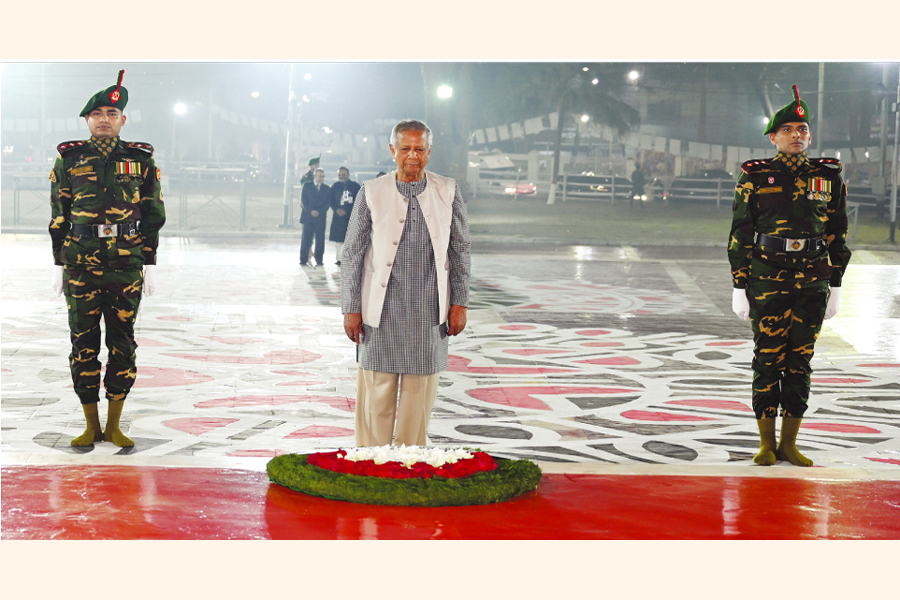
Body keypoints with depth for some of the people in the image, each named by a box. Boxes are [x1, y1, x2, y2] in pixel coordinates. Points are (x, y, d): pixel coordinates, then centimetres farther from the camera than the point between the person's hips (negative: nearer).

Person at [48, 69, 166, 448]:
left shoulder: (141, 160, 6)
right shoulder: (69, 159, 7)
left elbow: (152, 215, 8)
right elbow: (59, 218, 9)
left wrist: (149, 264, 3)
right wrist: (59, 265, 5)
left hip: (127, 264, 0)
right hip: (81, 263, 0)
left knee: (122, 342, 2)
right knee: (83, 343, 2)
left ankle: (114, 426, 12)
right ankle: (91, 426, 12)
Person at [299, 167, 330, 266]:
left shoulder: (327, 189, 12)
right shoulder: (307, 186, 8)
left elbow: (328, 203, 4)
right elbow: (303, 200, 1)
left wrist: (318, 212, -10)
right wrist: (311, 211, -12)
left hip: (320, 217, 1)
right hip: (307, 216, -1)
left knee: (320, 239, -2)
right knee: (306, 239, -3)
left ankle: (319, 261, 3)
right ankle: (303, 260, 1)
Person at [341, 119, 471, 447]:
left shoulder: (448, 192, 5)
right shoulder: (371, 193, 0)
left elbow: (460, 250, 9)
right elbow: (352, 254, 3)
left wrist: (459, 303, 2)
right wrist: (351, 309, -2)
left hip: (428, 312, 1)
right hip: (382, 309, -1)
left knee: (420, 395, 7)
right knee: (376, 393, 1)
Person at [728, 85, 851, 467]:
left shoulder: (828, 177, 8)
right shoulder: (754, 178, 2)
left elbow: (838, 235, 11)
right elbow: (740, 235, 2)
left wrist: (835, 287, 8)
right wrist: (739, 287, -2)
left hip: (813, 283, 2)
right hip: (766, 280, -2)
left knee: (800, 360, 6)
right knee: (768, 359, 0)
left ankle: (789, 444, 14)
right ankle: (766, 445, 11)